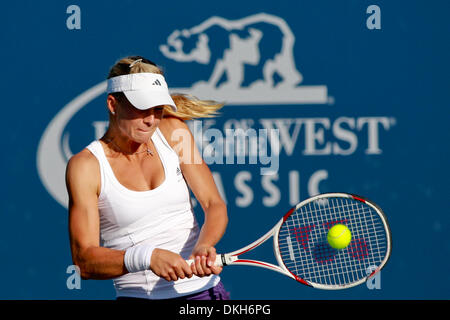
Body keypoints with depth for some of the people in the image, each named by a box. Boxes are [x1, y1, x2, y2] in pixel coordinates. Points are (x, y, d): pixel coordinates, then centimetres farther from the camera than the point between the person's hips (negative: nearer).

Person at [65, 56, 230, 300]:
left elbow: (215, 205, 4)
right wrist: (146, 257, -27)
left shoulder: (173, 132, 7)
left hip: (203, 288, 3)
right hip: (138, 296, -3)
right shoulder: (85, 166, -5)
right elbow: (83, 260, -11)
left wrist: (204, 246, -17)